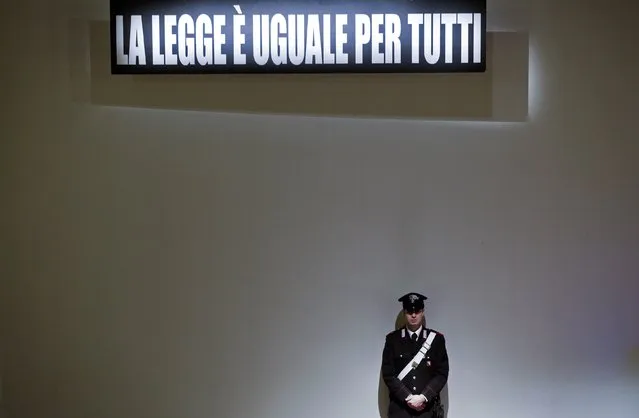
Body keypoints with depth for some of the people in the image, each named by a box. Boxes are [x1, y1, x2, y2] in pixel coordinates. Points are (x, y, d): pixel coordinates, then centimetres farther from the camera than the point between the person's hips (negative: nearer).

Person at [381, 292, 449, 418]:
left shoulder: (436, 339, 4)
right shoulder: (392, 339, 4)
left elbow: (442, 373, 1)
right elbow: (388, 374, 0)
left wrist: (423, 397, -11)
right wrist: (407, 398, -11)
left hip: (428, 407, 0)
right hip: (399, 407, 0)